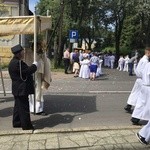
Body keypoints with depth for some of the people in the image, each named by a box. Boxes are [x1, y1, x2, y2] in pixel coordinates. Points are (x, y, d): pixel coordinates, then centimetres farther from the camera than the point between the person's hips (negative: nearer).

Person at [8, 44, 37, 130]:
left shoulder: (15, 61, 13)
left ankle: (17, 123, 31)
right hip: (21, 89, -11)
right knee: (24, 107, -3)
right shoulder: (17, 63, -22)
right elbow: (27, 71, -22)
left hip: (18, 89, 11)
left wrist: (32, 67, 7)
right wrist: (35, 65, -7)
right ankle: (26, 126, 6)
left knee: (18, 106, 19)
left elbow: (24, 71, 15)